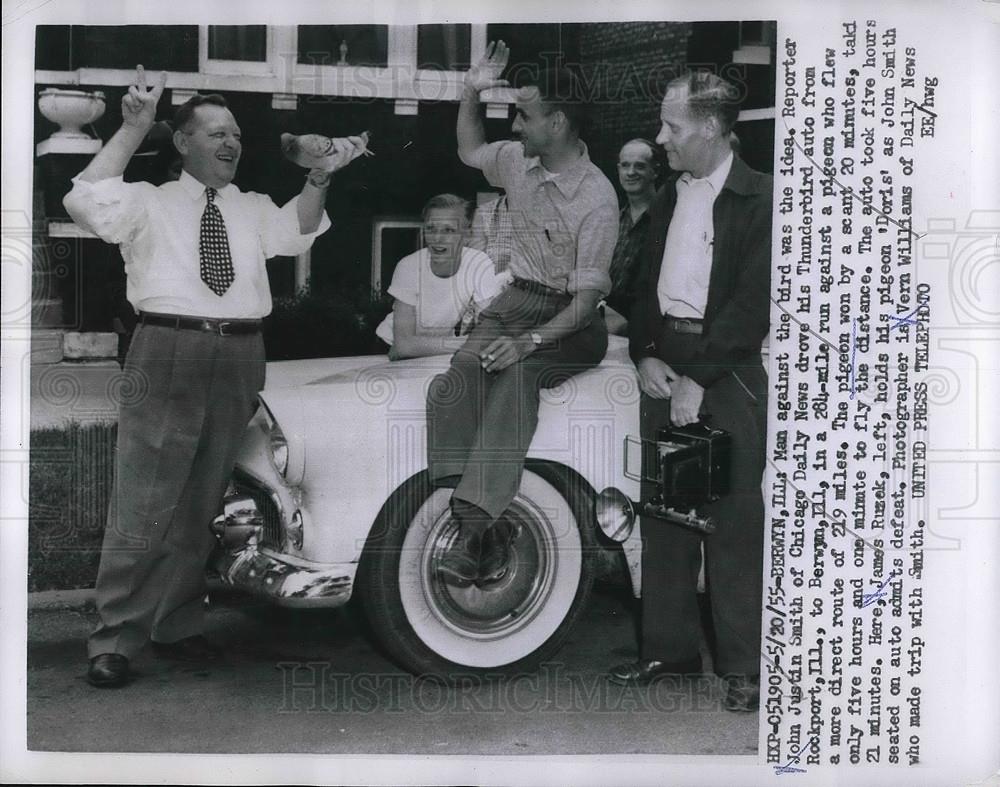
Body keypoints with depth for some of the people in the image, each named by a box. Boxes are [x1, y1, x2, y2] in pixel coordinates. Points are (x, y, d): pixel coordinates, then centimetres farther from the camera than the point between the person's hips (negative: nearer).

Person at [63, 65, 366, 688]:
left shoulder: (254, 210, 19)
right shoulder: (149, 203, 9)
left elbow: (298, 231, 0)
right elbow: (83, 201, -8)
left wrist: (320, 177, -16)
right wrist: (132, 130, -12)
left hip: (240, 358, 4)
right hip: (168, 352, -4)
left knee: (201, 503, 12)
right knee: (144, 502, -7)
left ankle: (175, 625, 23)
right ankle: (115, 639, -2)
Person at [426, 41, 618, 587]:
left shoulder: (596, 197, -15)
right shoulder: (517, 160, 6)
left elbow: (587, 297, -18)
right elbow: (469, 150, 32)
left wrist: (529, 341, -30)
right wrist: (471, 94, 15)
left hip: (569, 319, -5)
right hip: (517, 300, 6)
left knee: (514, 375, -37)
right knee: (457, 380, -26)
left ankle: (471, 524, -40)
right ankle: (486, 528, -33)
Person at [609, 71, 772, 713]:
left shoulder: (758, 197, -8)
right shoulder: (668, 197, 14)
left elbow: (753, 305, -13)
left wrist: (698, 378, -15)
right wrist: (645, 356, 1)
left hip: (728, 374, -6)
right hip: (664, 366, 7)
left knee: (733, 523, -3)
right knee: (663, 515, 10)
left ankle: (743, 665, 6)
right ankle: (669, 648, 20)